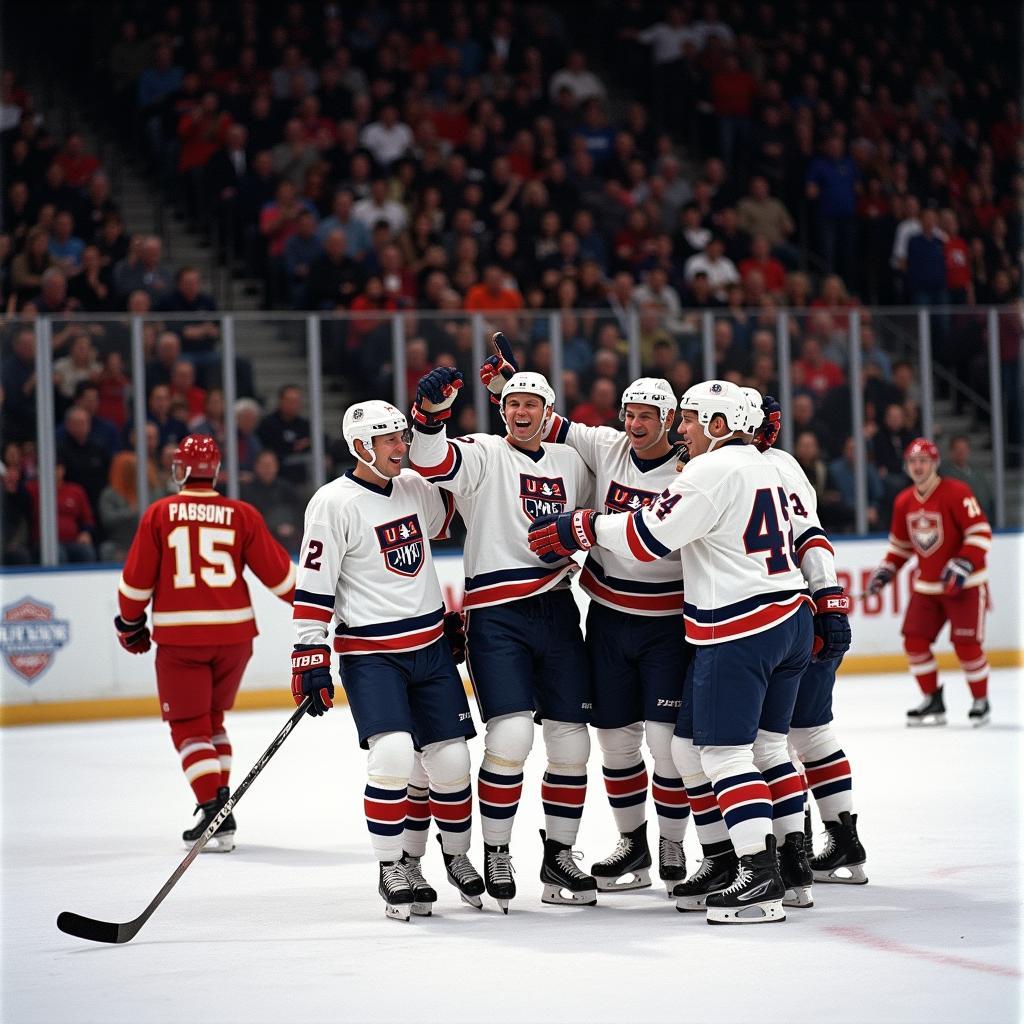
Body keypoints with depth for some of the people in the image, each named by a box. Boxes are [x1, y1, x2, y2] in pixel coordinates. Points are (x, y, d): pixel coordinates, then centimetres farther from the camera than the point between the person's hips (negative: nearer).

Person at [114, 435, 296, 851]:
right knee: (211, 719, 21)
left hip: (179, 636, -3)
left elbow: (137, 579, 0)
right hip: (233, 632, 3)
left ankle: (214, 807, -13)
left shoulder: (159, 514, -2)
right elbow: (277, 571, 3)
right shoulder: (242, 515, 0)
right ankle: (219, 805, 21)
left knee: (188, 727, 3)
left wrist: (130, 623, 16)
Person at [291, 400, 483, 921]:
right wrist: (310, 657, -15)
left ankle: (456, 854, 27)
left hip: (432, 646, 5)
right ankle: (393, 869, -7)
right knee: (394, 753, -22)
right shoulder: (335, 503, -11)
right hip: (370, 653, -5)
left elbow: (444, 523, 26)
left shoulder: (416, 487, 5)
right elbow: (313, 585, -12)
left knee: (449, 759, 3)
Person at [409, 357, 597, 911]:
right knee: (510, 735, -17)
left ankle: (558, 857, 18)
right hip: (496, 612, -5)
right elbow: (433, 465, -21)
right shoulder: (483, 454, 0)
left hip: (557, 610, 5)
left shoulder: (571, 463, 15)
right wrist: (429, 414, -37)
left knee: (570, 739, 5)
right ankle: (494, 856, -2)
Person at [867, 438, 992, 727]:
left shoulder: (956, 493, -15)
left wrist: (964, 565, -27)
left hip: (965, 584, -6)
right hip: (927, 585, 6)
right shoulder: (904, 502, 6)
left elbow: (981, 532, -18)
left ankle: (981, 701, 8)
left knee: (966, 644, -10)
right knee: (915, 641, -2)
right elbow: (901, 543, 18)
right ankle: (933, 702, 12)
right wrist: (886, 569, 5)